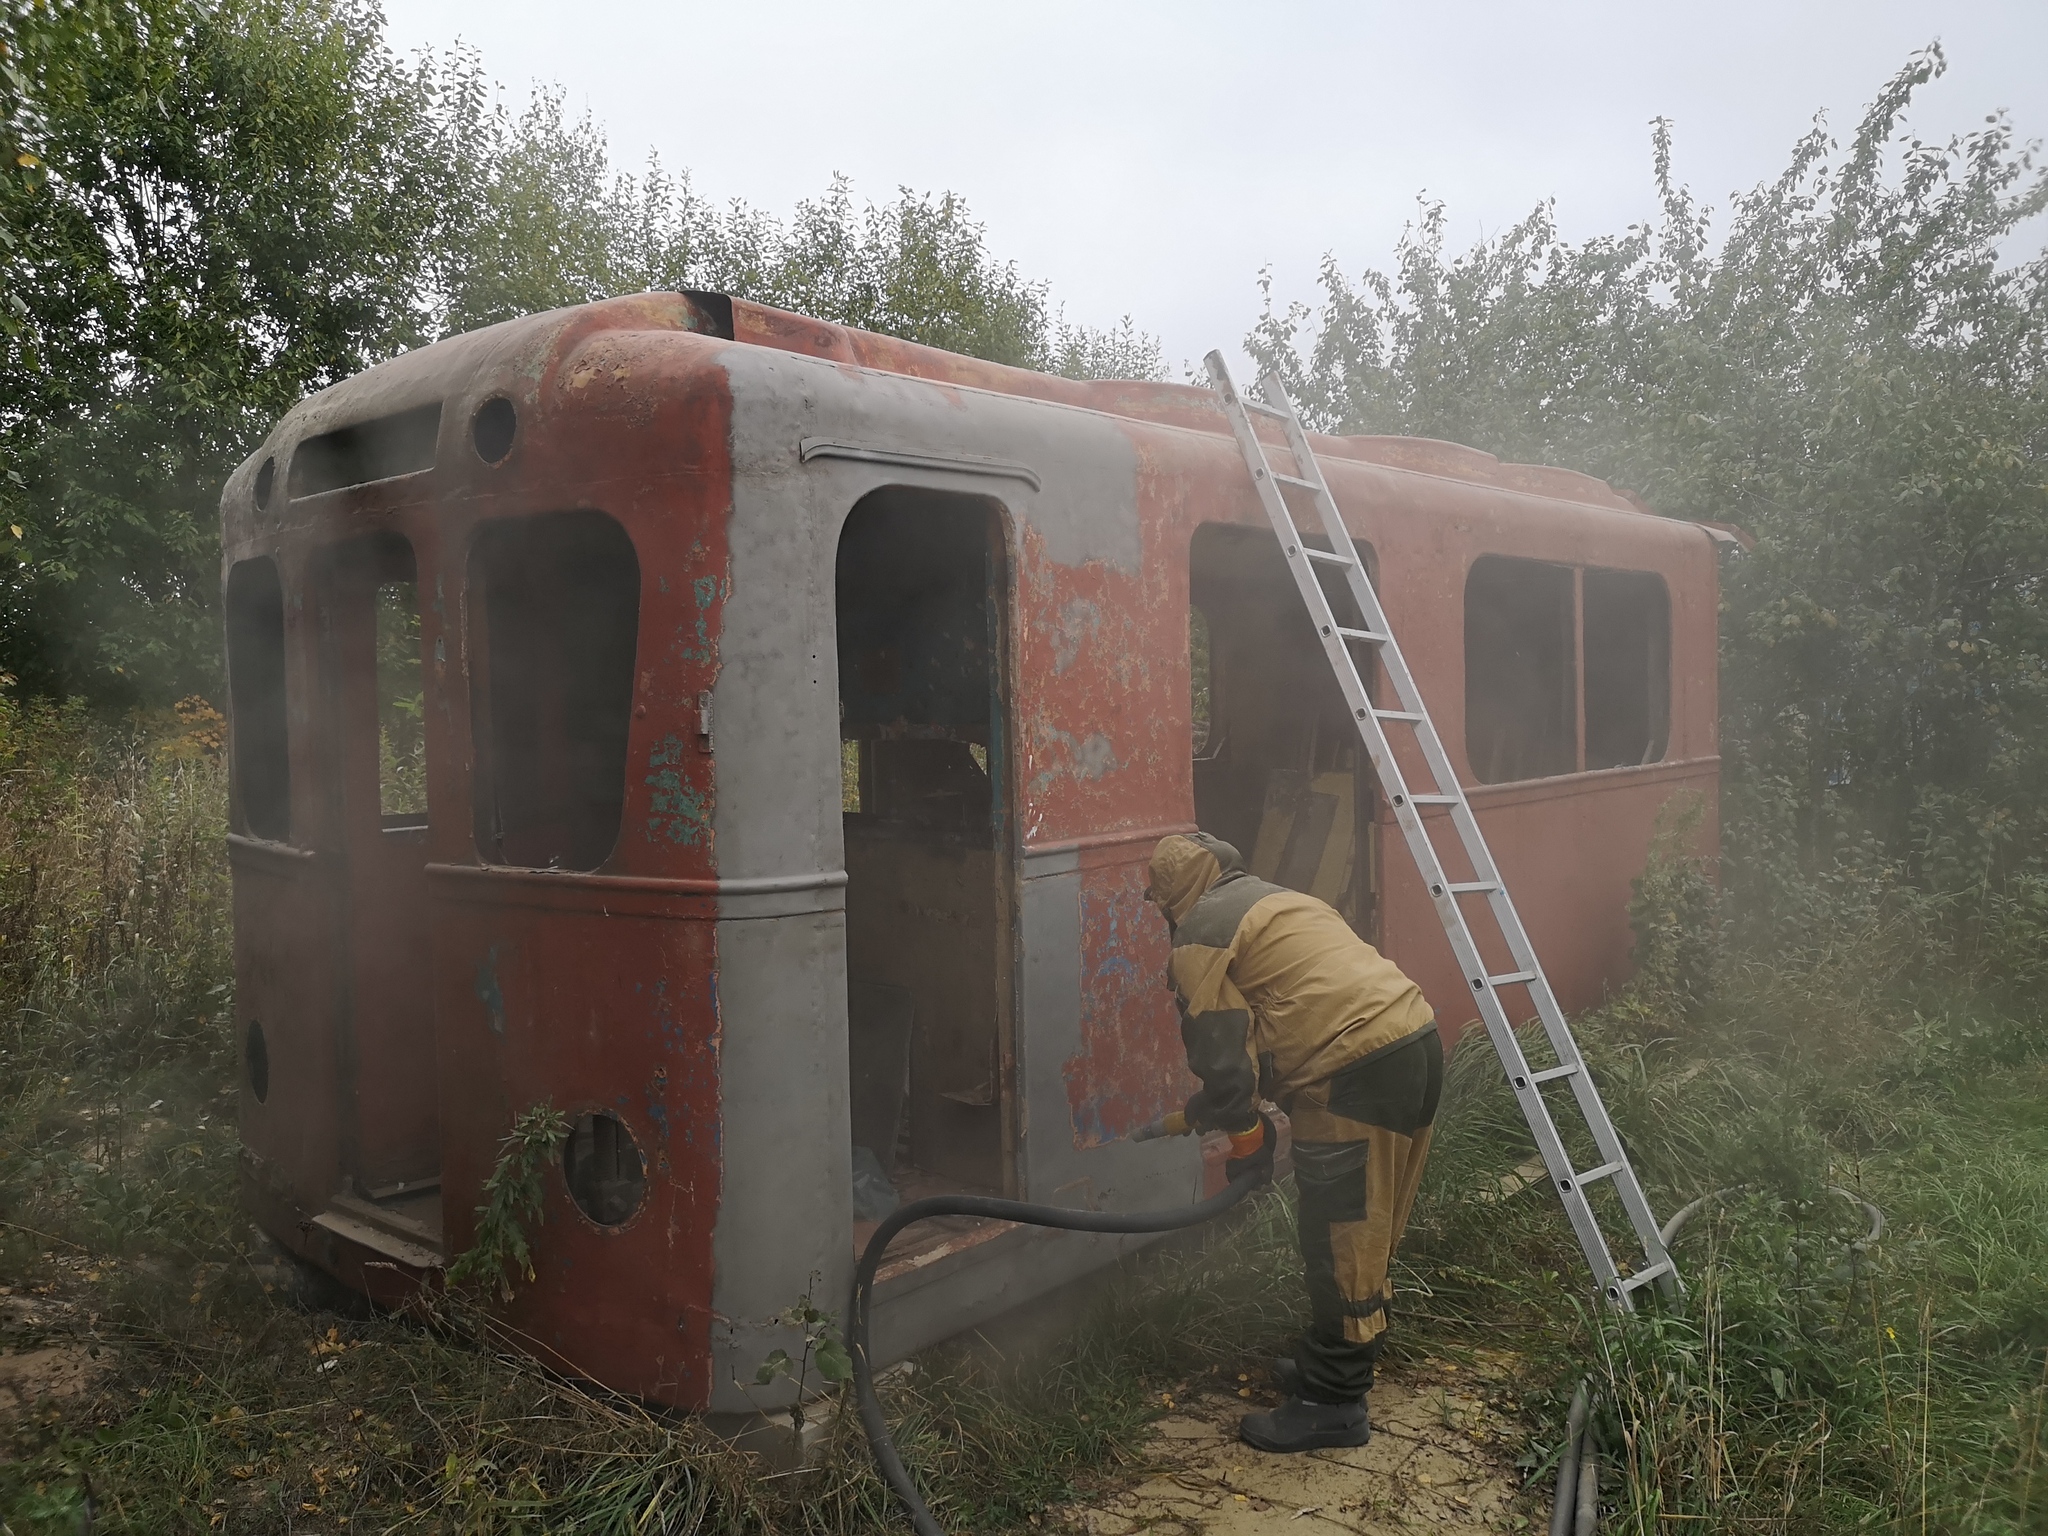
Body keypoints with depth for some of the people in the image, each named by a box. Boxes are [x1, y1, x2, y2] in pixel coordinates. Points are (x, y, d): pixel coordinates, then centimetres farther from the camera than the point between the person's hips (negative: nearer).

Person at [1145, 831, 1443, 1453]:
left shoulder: (1200, 939, 0)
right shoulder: (1276, 899, 27)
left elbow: (1223, 1057, -5)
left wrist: (1246, 1141, 10)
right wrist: (1206, 1110, 36)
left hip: (1360, 1072, -9)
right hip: (1418, 1044, 9)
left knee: (1339, 1242, 2)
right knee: (1362, 1234, 20)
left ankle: (1332, 1406, 12)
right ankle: (1335, 1366, 34)